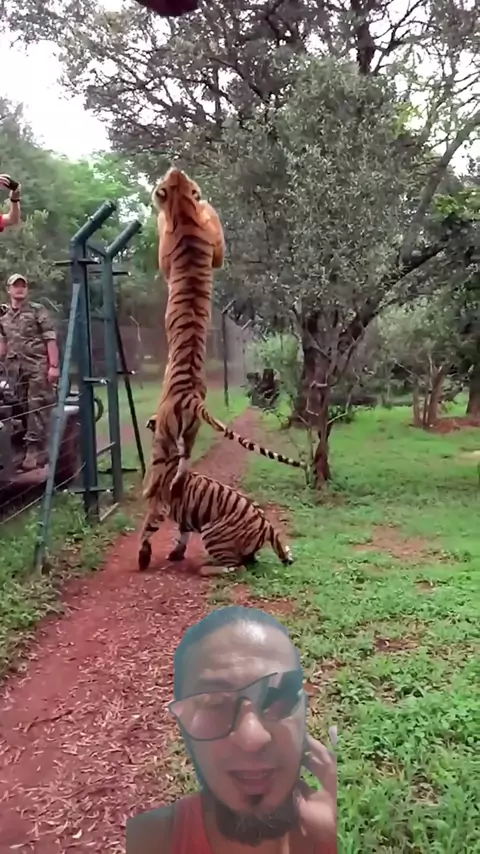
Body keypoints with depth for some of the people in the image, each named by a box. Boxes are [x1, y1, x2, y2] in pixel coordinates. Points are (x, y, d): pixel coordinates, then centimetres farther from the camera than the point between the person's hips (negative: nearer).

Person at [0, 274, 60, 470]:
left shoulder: (38, 311, 0)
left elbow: (50, 339, -5)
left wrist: (54, 366, -12)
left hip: (38, 365, -5)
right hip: (16, 367, 5)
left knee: (37, 407, -9)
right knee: (24, 408, 6)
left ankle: (33, 448, -10)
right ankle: (39, 448, 13)